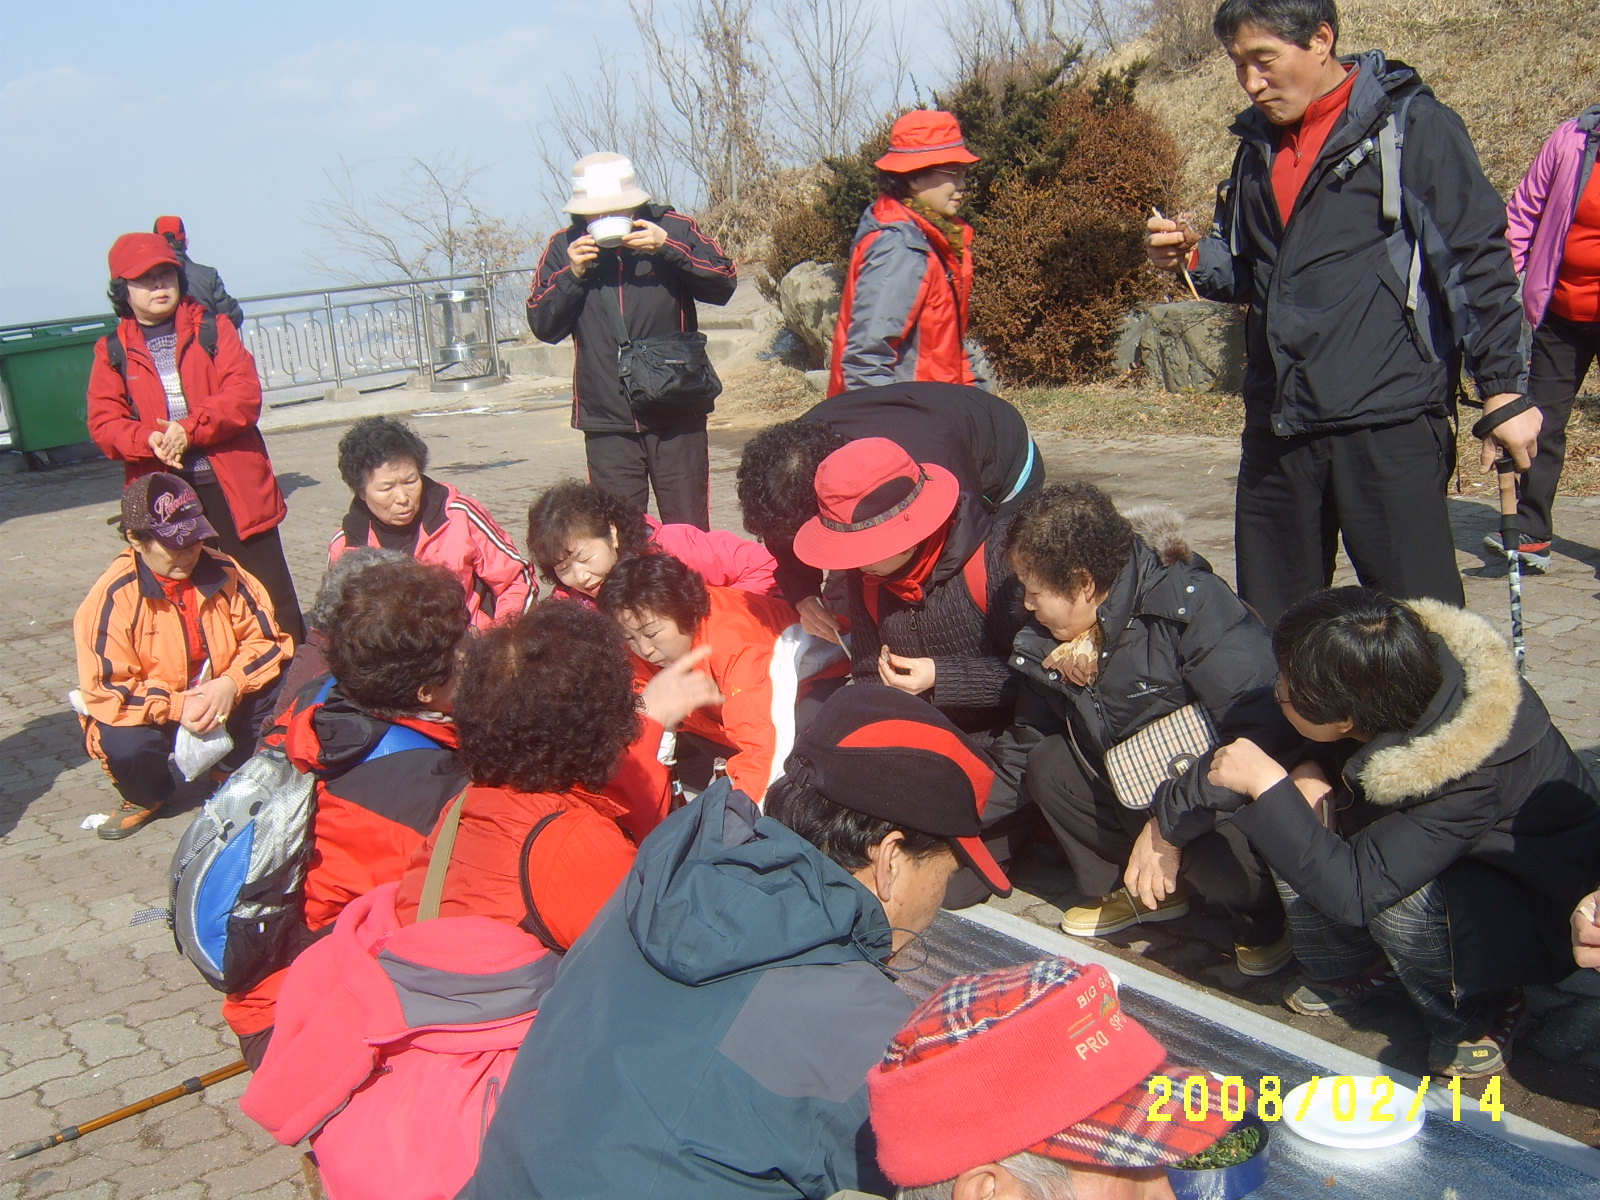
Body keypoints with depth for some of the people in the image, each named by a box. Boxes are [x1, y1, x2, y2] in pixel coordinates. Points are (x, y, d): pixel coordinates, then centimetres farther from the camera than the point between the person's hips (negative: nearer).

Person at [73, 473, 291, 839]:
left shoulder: (223, 572, -10)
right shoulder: (112, 598, -20)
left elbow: (265, 638, -7)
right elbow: (104, 691, -22)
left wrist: (230, 684, -26)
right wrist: (178, 707, -33)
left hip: (223, 700, 3)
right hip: (153, 713, -3)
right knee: (124, 744, -35)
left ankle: (236, 771, 8)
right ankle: (146, 797, 6)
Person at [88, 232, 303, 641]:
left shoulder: (213, 331, 5)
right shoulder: (112, 353, 8)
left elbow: (244, 393, -7)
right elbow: (104, 423, 0)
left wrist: (190, 429, -20)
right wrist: (148, 440, -20)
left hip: (234, 488, -1)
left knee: (271, 600, 2)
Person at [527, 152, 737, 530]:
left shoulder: (674, 229, 1)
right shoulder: (565, 247, 5)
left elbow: (724, 283, -5)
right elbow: (542, 326, 4)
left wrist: (668, 248, -16)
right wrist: (572, 274, -10)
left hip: (677, 415, -1)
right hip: (606, 419, 1)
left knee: (690, 533, 4)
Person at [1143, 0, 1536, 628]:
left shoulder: (1412, 125, -3)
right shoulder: (1260, 142, 17)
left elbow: (1478, 261, -4)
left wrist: (1502, 391, -7)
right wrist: (1194, 256, 4)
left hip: (1388, 423, -6)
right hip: (1277, 428, 6)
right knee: (1267, 634, 12)